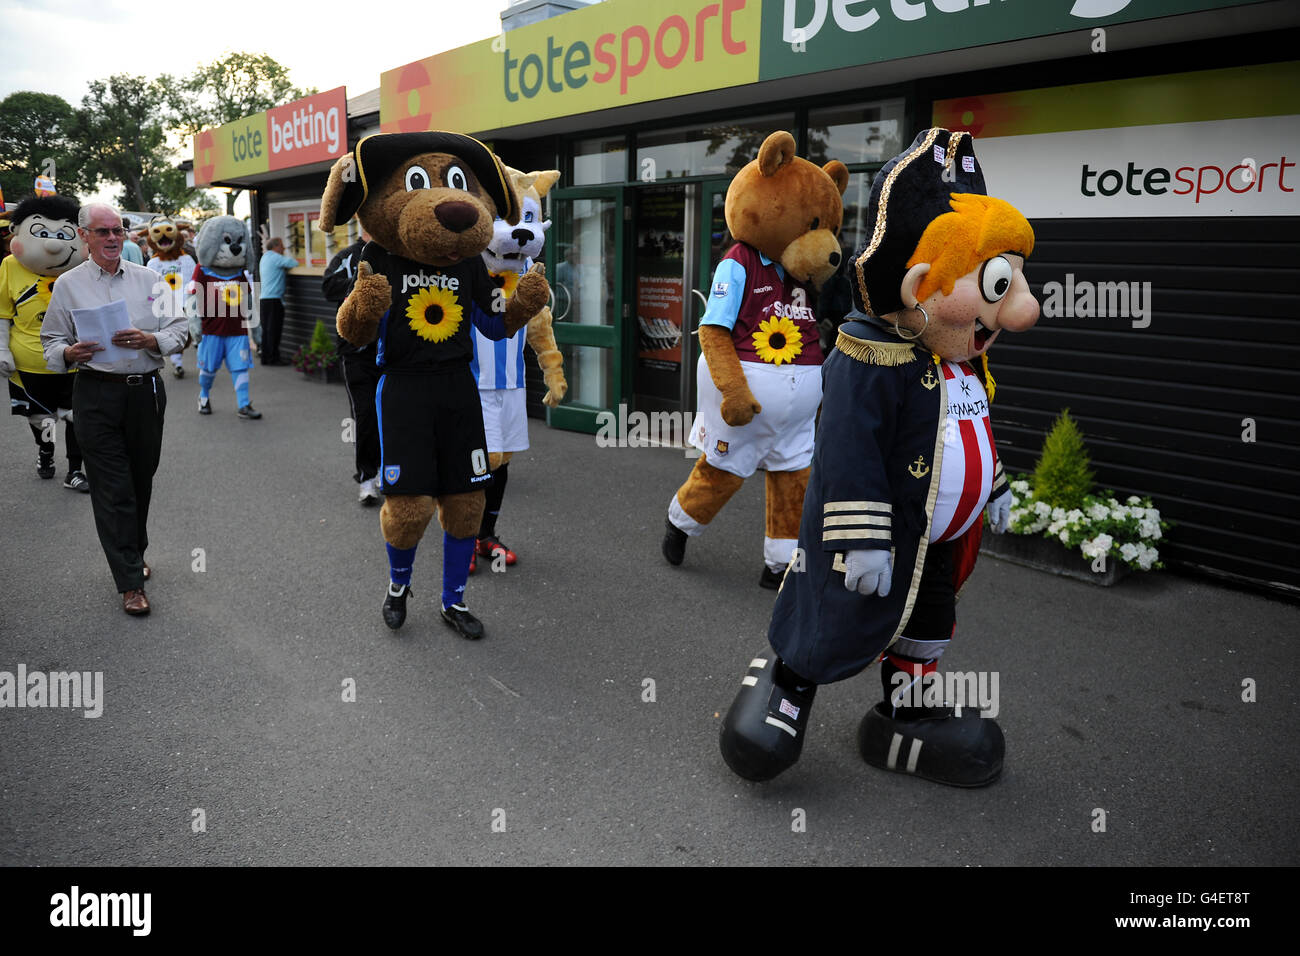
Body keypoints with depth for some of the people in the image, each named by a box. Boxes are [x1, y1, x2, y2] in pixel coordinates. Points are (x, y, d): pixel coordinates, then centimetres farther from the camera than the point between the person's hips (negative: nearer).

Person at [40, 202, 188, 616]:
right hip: (97, 394, -2)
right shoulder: (68, 284, 5)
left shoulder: (147, 279, 9)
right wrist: (70, 353, -16)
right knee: (112, 489, -3)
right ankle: (130, 582, 0)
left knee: (142, 481, 11)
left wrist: (150, 340, -14)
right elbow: (51, 342, 7)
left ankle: (133, 554, 32)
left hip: (146, 391, 2)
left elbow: (178, 331, 6)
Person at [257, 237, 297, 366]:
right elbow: (294, 263, -11)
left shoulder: (264, 258, 21)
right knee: (274, 330, -6)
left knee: (267, 330, 10)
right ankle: (273, 358, -5)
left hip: (264, 298, 9)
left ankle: (266, 357, 12)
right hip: (274, 299, -9)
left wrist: (284, 270, 9)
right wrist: (291, 259, 10)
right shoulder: (274, 257, -8)